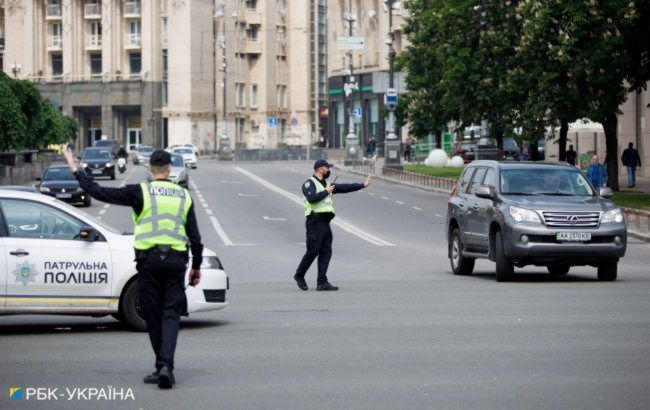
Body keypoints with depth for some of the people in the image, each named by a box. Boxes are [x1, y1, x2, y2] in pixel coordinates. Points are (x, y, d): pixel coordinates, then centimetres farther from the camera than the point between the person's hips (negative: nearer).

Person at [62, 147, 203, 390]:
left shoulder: (140, 192, -3)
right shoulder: (183, 195, 9)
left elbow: (98, 192, -5)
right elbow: (195, 236, 10)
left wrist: (75, 169, 7)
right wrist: (196, 267, 21)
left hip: (149, 260, -2)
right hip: (176, 260, 2)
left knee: (153, 315, 8)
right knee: (171, 314, 1)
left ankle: (162, 366, 12)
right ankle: (166, 366, -16)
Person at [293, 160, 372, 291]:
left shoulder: (326, 184, 21)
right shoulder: (309, 184, -5)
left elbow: (344, 188, 24)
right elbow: (311, 198, -22)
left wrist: (362, 185, 23)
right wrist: (326, 192, -12)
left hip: (325, 223, 8)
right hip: (315, 222, -8)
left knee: (326, 252, 1)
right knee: (312, 252, -6)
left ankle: (322, 283, 1)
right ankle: (299, 276, 12)